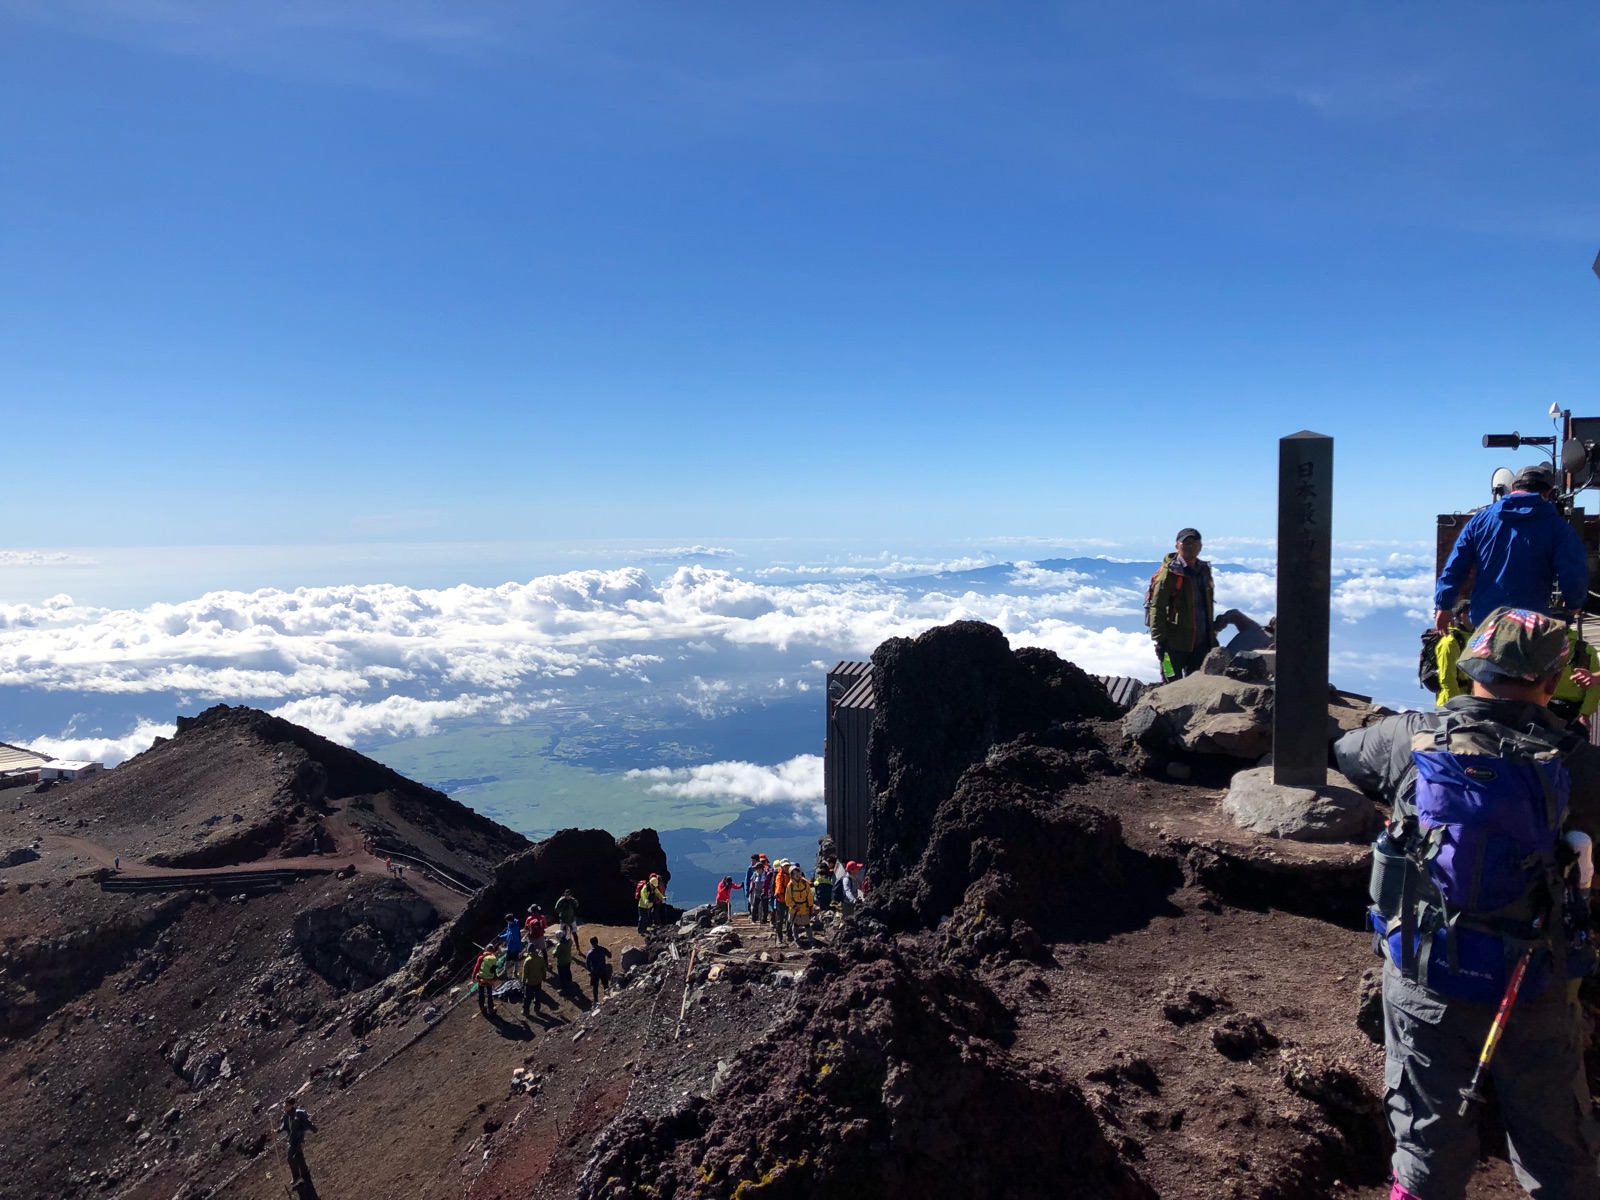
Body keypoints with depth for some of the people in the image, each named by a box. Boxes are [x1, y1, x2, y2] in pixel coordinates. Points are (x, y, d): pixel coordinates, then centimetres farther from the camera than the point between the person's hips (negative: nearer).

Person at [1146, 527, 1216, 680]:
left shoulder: (1204, 570, 13)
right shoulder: (1169, 573, -10)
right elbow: (1156, 608, -15)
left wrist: (1212, 635, 20)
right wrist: (1159, 640, -19)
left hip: (1200, 642, 7)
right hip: (1175, 643, -7)